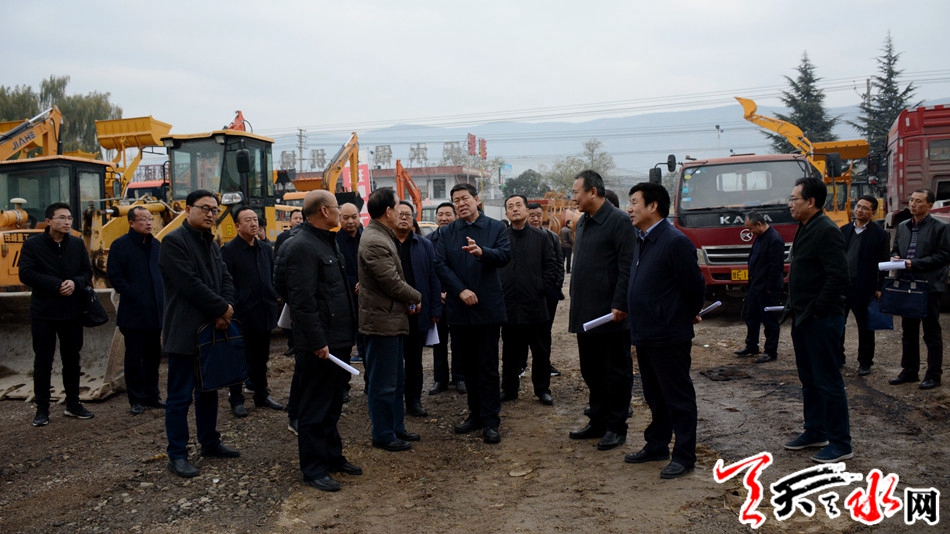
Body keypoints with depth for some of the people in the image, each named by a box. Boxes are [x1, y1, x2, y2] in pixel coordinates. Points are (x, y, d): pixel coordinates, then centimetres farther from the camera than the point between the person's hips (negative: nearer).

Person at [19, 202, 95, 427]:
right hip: (43, 313, -3)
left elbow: (87, 272, 5)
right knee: (43, 362, 4)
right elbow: (26, 274, -13)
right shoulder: (33, 244, -6)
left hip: (72, 313, 3)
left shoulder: (77, 244, 4)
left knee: (72, 360, 12)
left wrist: (75, 283, -16)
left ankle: (73, 404, 24)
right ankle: (42, 409, 14)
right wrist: (57, 285, -20)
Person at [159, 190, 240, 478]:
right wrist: (222, 308, -13)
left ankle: (210, 443, 28)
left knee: (208, 390, 17)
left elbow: (225, 279, 10)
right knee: (180, 396, -1)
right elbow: (190, 284, -19)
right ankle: (177, 455, 7)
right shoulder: (174, 241, -11)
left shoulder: (212, 244, 15)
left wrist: (225, 309, -9)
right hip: (185, 332, -8)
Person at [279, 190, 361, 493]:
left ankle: (333, 456, 32)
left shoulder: (327, 242, 15)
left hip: (338, 340, 10)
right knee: (314, 409, 1)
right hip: (319, 345, -10)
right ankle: (313, 470, 11)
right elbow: (302, 300, -23)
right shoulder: (302, 247, -17)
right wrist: (317, 341, -23)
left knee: (332, 404, 20)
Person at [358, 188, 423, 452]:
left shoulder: (382, 236, 12)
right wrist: (416, 297, -5)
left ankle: (396, 427, 31)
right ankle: (383, 436, 13)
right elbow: (392, 283, -22)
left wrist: (408, 301, 4)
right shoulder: (375, 242, -21)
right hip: (382, 321, -11)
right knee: (383, 384, 2)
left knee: (396, 379, 19)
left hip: (391, 319, 11)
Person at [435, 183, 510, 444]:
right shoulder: (447, 233, 7)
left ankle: (490, 421, 5)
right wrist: (461, 290, -15)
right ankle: (475, 413, 24)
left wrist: (482, 252, -34)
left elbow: (505, 256, -14)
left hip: (488, 308, -3)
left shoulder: (496, 228, 1)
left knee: (488, 367, 0)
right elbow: (440, 264, -3)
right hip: (459, 310, 3)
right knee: (468, 365, 12)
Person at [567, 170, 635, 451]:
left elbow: (627, 267, -16)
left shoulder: (618, 221, -11)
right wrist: (575, 306, 14)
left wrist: (620, 305, -20)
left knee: (616, 372, 5)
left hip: (610, 314, -8)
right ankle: (597, 422, 27)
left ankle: (616, 427, 14)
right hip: (586, 314, 8)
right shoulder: (583, 223, 14)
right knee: (591, 371, 15)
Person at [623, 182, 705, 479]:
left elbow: (694, 285, -14)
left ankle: (684, 455, 13)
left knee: (678, 397, 3)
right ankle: (656, 445, 33)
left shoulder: (675, 242, -17)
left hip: (669, 335, -9)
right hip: (645, 333, 9)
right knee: (654, 396, 20)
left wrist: (689, 314, 1)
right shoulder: (641, 241, 11)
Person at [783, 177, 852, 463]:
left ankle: (840, 444, 8)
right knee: (809, 379, 18)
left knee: (828, 381, -2)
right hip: (803, 318, 10)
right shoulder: (805, 229, 13)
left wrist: (816, 311, -20)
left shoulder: (826, 231, -17)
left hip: (821, 320, -10)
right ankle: (815, 432, 30)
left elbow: (838, 276, -23)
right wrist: (794, 307, 12)